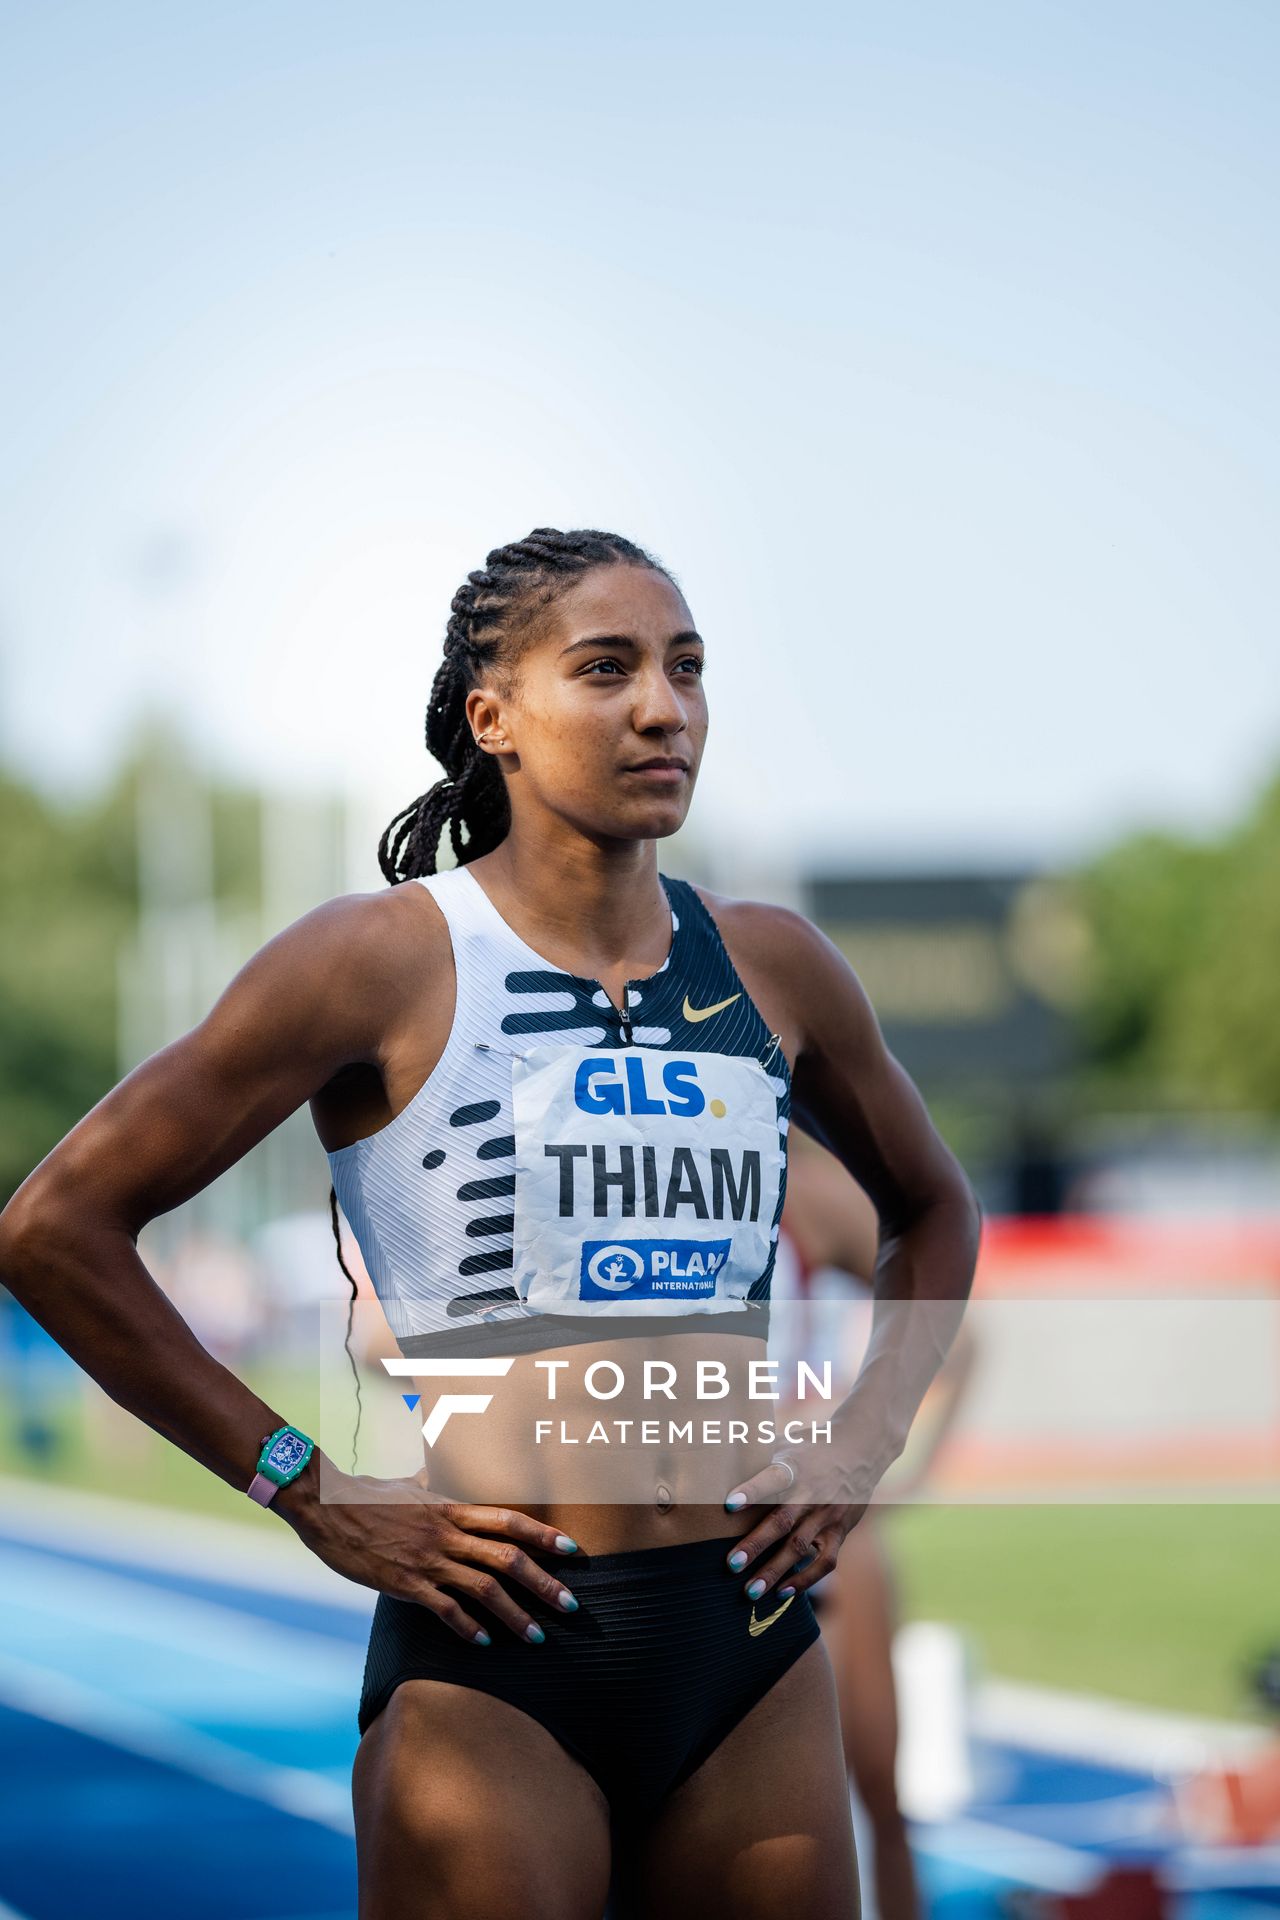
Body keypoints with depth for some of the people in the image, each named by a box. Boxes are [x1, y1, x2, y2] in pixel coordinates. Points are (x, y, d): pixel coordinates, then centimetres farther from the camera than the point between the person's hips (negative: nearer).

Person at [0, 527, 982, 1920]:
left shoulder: (769, 965, 9)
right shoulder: (387, 959, -4)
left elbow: (933, 1208, 28)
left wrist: (862, 1444, 13)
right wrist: (307, 1492, -7)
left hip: (754, 1651, 4)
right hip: (492, 1664, -4)